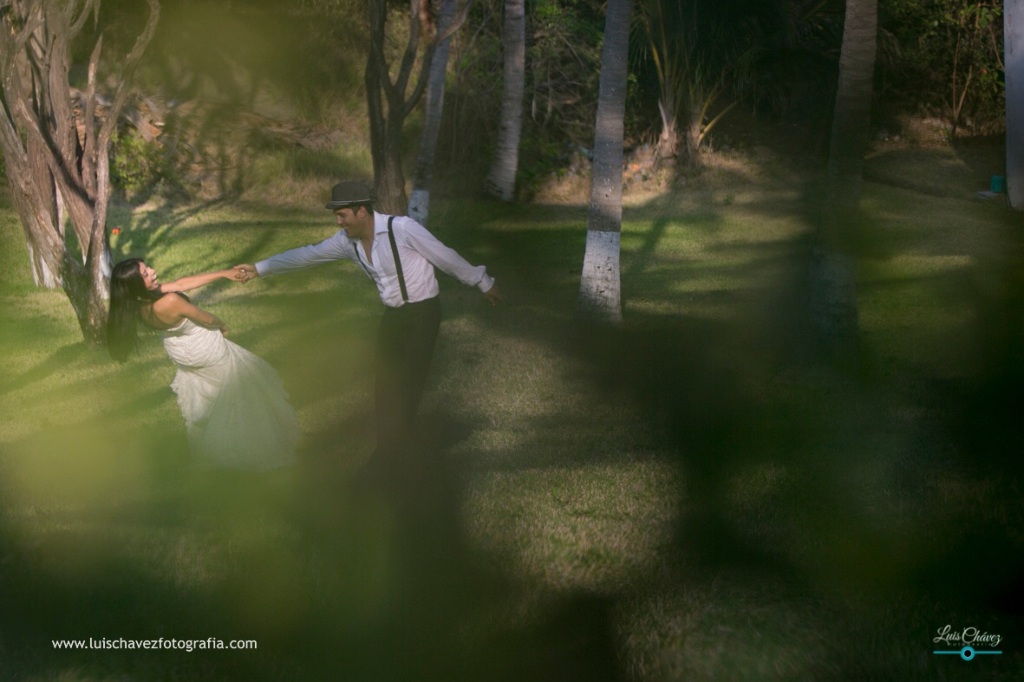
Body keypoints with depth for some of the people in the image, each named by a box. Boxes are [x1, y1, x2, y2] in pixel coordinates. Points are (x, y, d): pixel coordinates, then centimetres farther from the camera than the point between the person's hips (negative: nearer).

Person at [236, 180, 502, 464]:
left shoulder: (402, 228, -22)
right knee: (385, 382, 8)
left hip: (422, 313, -7)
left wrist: (484, 283, -5)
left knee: (409, 384, -4)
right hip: (392, 315, 7)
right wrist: (258, 269, 10)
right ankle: (387, 449, 20)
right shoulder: (348, 240, -2)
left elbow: (446, 257, -14)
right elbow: (308, 254, 7)